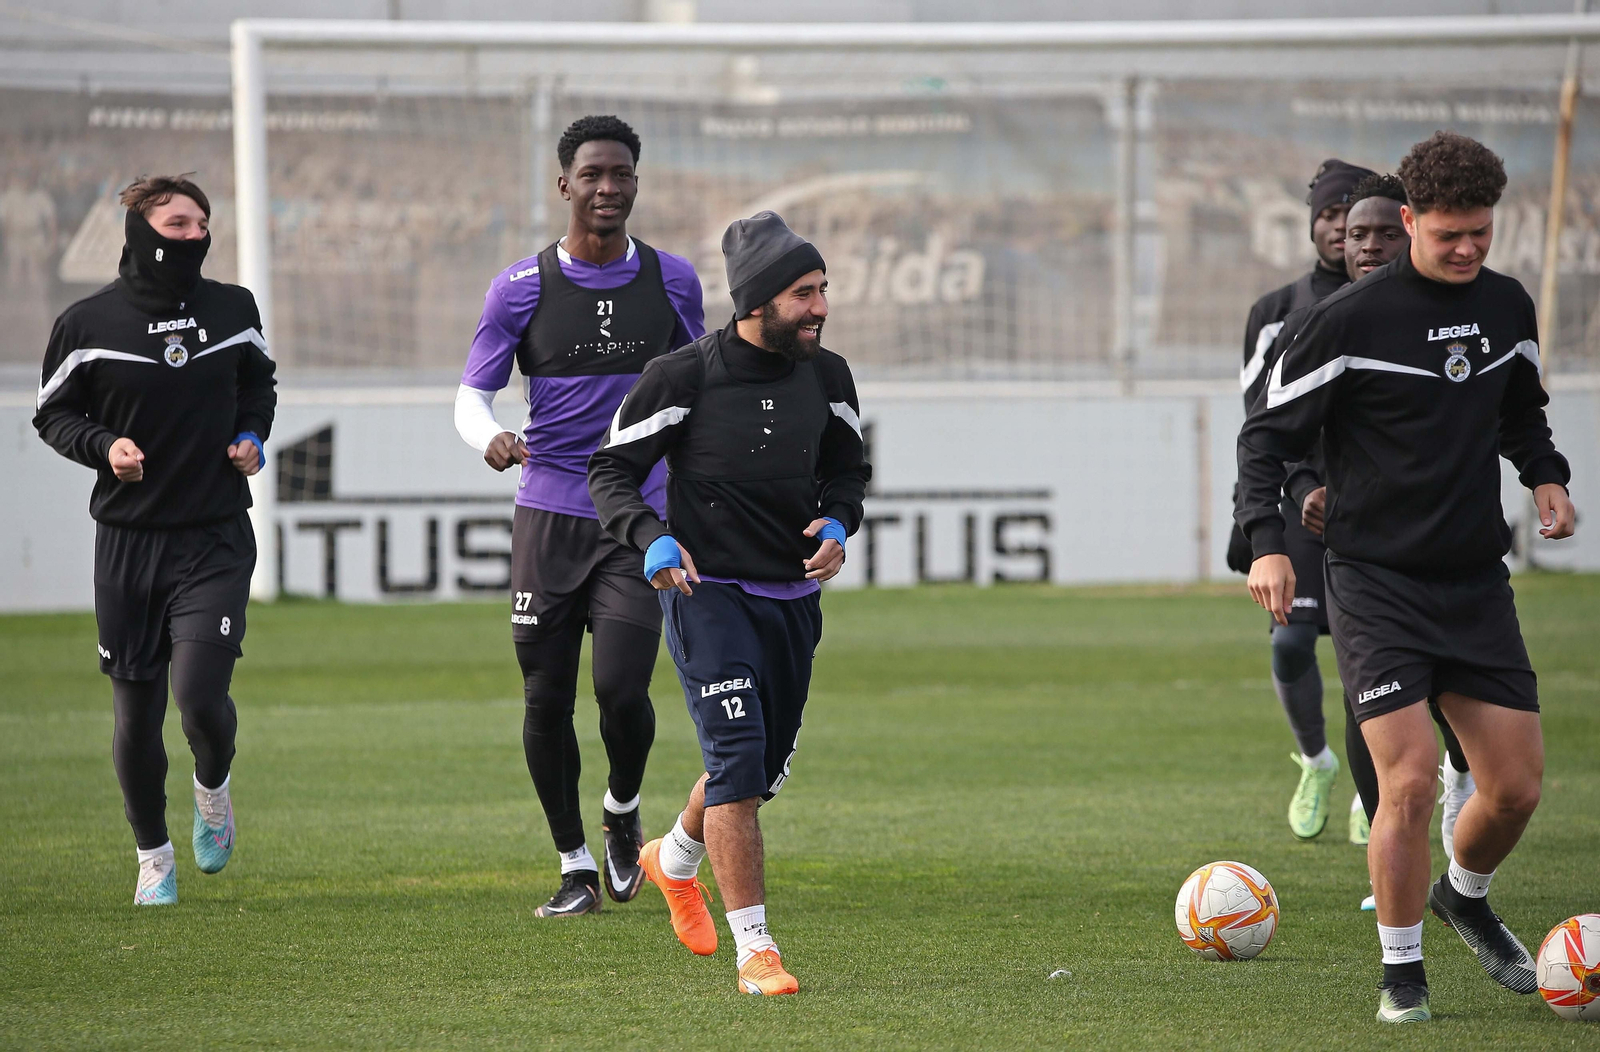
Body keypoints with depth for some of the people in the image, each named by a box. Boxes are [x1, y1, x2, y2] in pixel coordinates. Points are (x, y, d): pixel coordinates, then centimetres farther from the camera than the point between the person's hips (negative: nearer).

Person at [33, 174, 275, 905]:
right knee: (136, 712, 5)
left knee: (199, 693, -17)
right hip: (128, 539, 0)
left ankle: (214, 789, 17)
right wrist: (104, 446, -14)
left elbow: (258, 383, 21)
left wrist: (251, 435, 2)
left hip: (215, 541, 0)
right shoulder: (88, 324, -5)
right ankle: (153, 858, 24)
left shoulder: (234, 310, 4)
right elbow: (53, 413, 4)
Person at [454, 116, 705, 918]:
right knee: (546, 698, 0)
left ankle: (623, 813, 16)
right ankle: (576, 866, 14)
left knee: (622, 687, -15)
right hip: (547, 515, 0)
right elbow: (471, 392, 3)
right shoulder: (520, 289, 1)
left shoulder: (672, 282, 6)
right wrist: (489, 437, -19)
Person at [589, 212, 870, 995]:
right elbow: (612, 469, -6)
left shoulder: (826, 378, 2)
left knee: (763, 768, 17)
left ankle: (675, 859, 48)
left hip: (794, 598, 6)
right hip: (709, 594, -6)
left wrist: (836, 523, -4)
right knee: (738, 764, -16)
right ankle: (754, 948, -13)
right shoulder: (683, 378, -14)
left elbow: (846, 468, 17)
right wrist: (653, 539, -24)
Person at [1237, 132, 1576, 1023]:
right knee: (1410, 780, -15)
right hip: (1376, 584, -5)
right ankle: (1402, 971, 2)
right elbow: (1268, 432, -7)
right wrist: (1266, 540, -19)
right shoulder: (1353, 317, -11)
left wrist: (1547, 476, 5)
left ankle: (1465, 897, 36)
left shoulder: (1508, 307, 6)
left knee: (1517, 786, 4)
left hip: (1478, 582, 5)